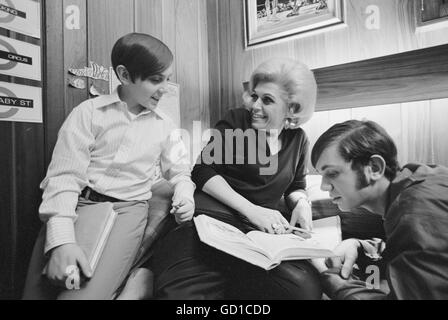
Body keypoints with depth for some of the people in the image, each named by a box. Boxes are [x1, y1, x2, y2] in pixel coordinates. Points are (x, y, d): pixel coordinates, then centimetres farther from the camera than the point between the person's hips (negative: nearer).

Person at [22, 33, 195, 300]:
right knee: (39, 289, -8)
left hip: (128, 209, 0)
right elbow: (66, 175, -6)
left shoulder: (164, 125, 9)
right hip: (79, 204, 0)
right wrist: (62, 239, -18)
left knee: (85, 293, -18)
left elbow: (180, 170, 14)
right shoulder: (89, 112, 0)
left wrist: (184, 195, -10)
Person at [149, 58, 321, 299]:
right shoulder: (236, 121, 2)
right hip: (213, 217, -4)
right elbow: (203, 171, -5)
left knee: (304, 287, -28)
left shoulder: (298, 139, 14)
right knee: (183, 289, -35)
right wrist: (251, 209, -15)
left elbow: (296, 186, 25)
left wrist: (301, 203, -1)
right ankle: (143, 279, -5)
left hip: (262, 230, 5)